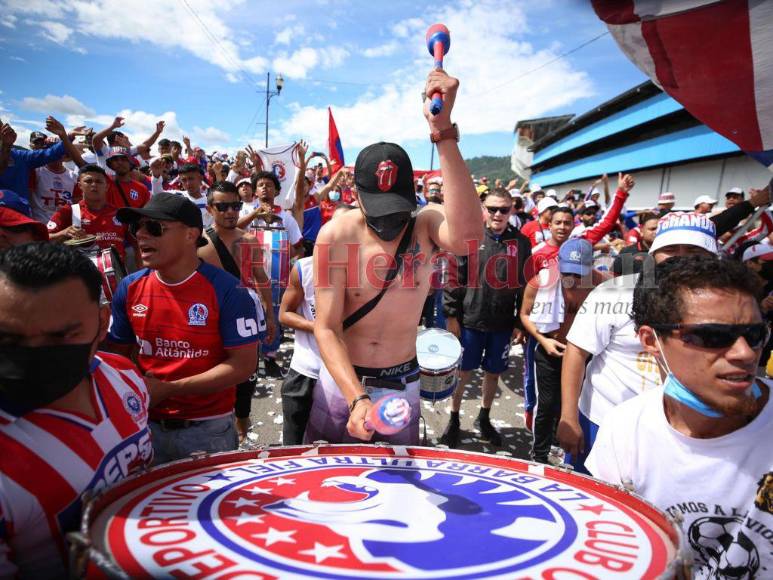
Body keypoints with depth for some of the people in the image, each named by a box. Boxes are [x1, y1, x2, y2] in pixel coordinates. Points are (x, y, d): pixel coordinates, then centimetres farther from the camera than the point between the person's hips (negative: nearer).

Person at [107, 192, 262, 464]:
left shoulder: (228, 291, -16)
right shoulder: (130, 288, -2)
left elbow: (244, 364, -16)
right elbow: (119, 352, 9)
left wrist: (167, 389, -18)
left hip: (208, 428, -3)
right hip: (146, 424, 4)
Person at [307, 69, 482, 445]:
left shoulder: (426, 223, -13)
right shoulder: (336, 235, -15)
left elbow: (466, 237, -39)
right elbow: (326, 328, -16)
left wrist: (443, 132, -42)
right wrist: (356, 398, -30)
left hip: (403, 384, 1)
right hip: (341, 381, 0)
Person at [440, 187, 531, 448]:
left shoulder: (521, 242, 1)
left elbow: (526, 284, 4)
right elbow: (454, 277, -4)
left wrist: (520, 323, 2)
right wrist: (451, 315, -7)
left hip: (503, 324, 2)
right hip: (470, 320, -2)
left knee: (493, 372, 15)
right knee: (463, 371, 9)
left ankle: (484, 418, 37)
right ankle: (454, 420, 28)